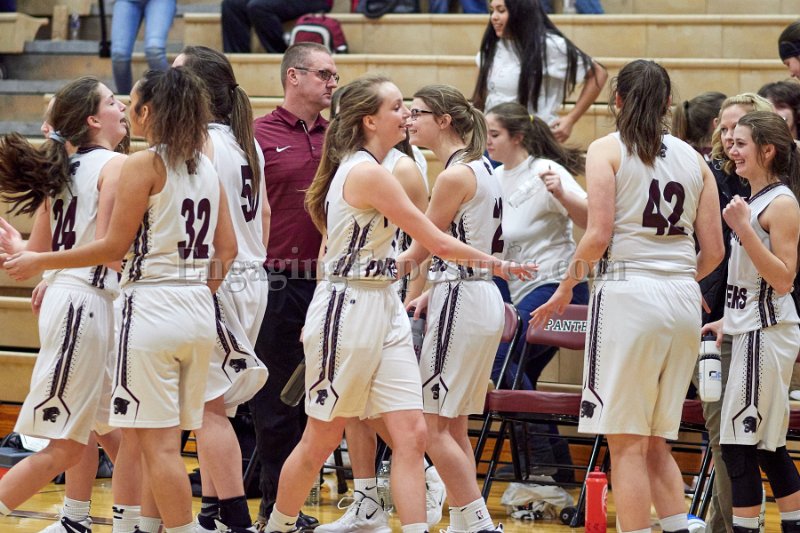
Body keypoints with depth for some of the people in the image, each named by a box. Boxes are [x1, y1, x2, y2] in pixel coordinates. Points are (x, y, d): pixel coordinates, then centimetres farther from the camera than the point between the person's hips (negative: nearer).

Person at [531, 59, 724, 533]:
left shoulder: (608, 149, 0)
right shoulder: (693, 158, 13)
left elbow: (598, 236, -10)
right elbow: (714, 250, 11)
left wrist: (566, 287, 5)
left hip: (628, 292, -5)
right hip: (684, 299, 5)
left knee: (627, 442, -1)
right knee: (657, 443, 14)